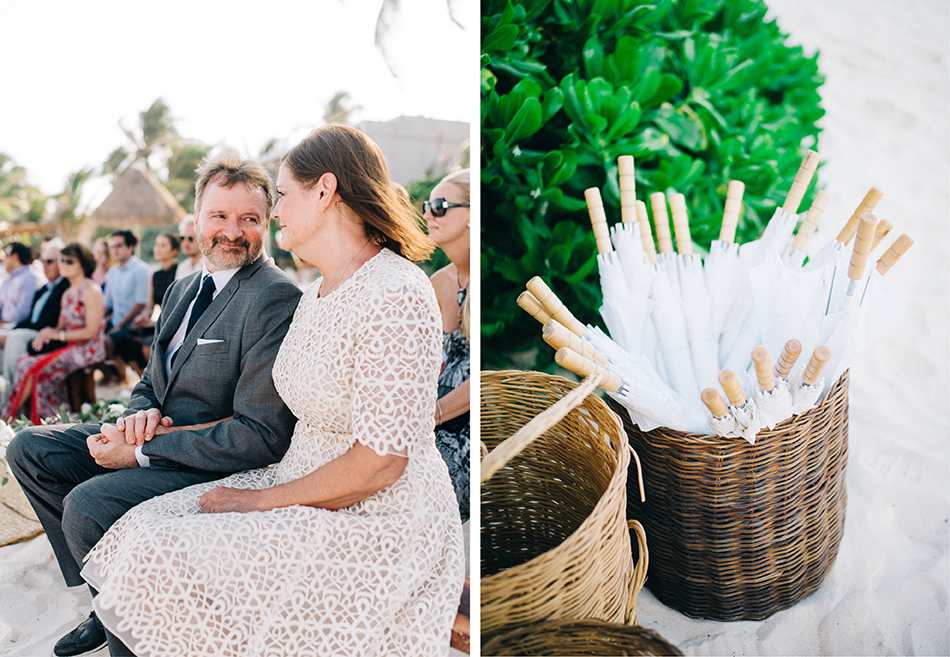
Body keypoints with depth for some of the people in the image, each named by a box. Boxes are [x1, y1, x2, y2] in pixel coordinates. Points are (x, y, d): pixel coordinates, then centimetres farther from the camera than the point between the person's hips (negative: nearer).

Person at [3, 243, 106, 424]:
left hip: (88, 348, -8)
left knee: (35, 367, -21)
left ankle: (9, 416, -9)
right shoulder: (67, 293, 18)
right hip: (68, 346, 8)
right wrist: (47, 334, -7)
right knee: (25, 361, -14)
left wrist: (57, 335, -14)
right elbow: (62, 326, 15)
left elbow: (91, 331, -14)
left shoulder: (91, 291, -8)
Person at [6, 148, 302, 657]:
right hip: (156, 436, 10)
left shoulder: (276, 299, -21)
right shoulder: (182, 290, 10)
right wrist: (141, 414, -9)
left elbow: (262, 435, -25)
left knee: (88, 504, -27)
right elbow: (151, 382, 18)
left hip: (222, 464, -9)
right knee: (29, 449, 10)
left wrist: (144, 450, -19)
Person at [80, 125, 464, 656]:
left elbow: (379, 464, -24)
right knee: (150, 529, -1)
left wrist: (260, 501, -13)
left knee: (166, 569, -16)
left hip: (379, 524, -9)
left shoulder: (395, 297, -23)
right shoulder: (319, 293, 9)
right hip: (309, 486, 9)